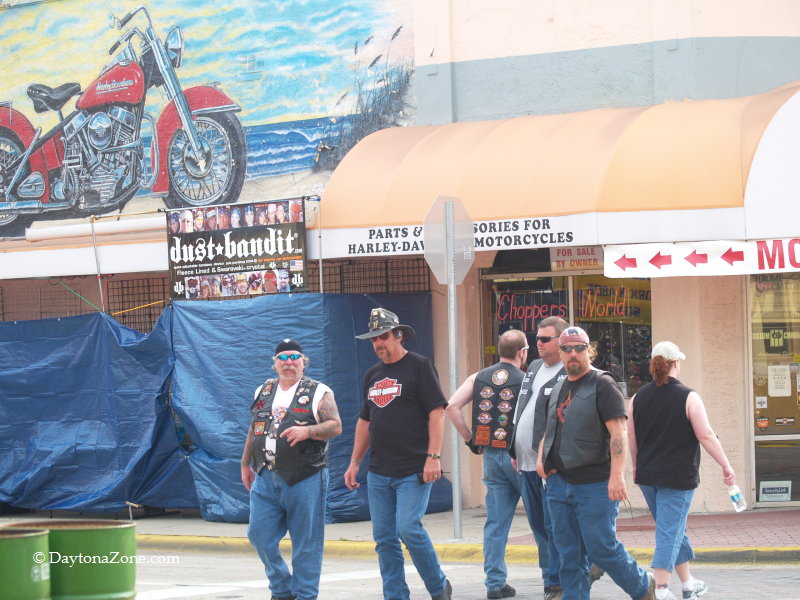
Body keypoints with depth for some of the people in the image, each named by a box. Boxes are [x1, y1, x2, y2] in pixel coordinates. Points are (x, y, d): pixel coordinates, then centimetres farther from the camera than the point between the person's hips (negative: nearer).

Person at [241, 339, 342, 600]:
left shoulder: (318, 392, 0)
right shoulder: (264, 391, 15)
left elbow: (335, 426, -8)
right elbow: (253, 429, 23)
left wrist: (307, 431, -23)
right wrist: (246, 463, 23)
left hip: (305, 480, -5)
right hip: (266, 480, 5)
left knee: (306, 544, -1)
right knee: (259, 535, 3)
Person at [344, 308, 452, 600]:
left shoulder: (419, 367, -3)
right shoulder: (372, 375, 17)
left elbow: (437, 412, -9)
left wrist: (433, 457, -17)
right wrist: (354, 463, 19)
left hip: (413, 471, -7)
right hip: (379, 472, 7)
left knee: (408, 527, -16)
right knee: (384, 538, 4)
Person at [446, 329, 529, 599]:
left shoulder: (478, 378, 6)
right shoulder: (526, 382, -6)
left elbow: (451, 407, -1)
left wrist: (470, 439, 6)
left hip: (491, 455, 4)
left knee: (496, 522, 6)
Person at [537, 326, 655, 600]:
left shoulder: (602, 384, -6)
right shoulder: (557, 390, 17)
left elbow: (618, 432, -16)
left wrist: (616, 475, -26)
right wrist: (541, 458, 10)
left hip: (595, 485, -7)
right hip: (559, 483, 7)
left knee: (601, 547, -5)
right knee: (569, 555, 6)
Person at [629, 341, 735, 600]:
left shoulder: (639, 397, 3)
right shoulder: (688, 397, -12)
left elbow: (631, 435, 10)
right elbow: (706, 436, -14)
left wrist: (637, 465, 26)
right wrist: (726, 466, -6)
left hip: (647, 474, 6)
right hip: (677, 476, -6)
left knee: (673, 530, 19)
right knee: (671, 532, -4)